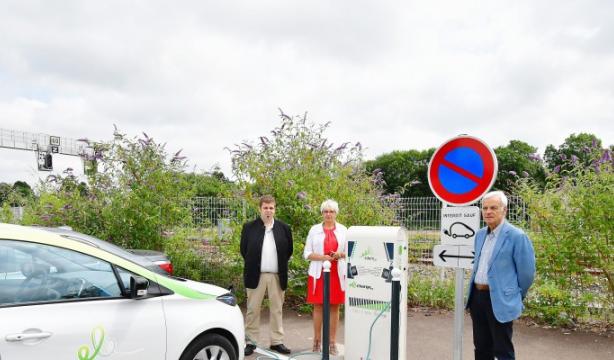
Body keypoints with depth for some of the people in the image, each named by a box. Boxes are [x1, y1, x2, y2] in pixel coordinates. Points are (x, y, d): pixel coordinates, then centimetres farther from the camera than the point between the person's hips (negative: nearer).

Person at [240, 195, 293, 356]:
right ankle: (250, 342, 16)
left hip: (277, 276, 2)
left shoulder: (284, 228, 3)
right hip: (256, 275, -1)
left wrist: (281, 266, 7)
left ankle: (277, 342, 19)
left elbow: (289, 250, 11)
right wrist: (252, 264, 7)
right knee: (253, 310, 6)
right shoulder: (249, 227, -1)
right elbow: (243, 249, 7)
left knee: (277, 309, 9)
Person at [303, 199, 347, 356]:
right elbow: (307, 253, 3)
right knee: (318, 306, 2)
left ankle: (332, 342, 12)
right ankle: (317, 341, 13)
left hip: (337, 273, 1)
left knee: (335, 307, 3)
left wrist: (340, 254, -10)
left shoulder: (343, 230, 7)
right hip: (318, 273, -1)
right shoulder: (314, 229, 4)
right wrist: (322, 257, -14)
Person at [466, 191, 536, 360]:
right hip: (477, 297, 7)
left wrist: (515, 297, 2)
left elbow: (527, 273, -9)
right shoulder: (480, 235, 10)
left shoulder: (517, 236, -13)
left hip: (500, 301, -7)